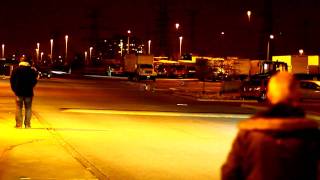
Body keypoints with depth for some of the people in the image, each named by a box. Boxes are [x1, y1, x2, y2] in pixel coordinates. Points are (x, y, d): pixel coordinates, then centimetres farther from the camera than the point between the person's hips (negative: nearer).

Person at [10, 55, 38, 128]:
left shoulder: (16, 70, -2)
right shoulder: (32, 70, -3)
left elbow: (12, 80, -1)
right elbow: (34, 81, -2)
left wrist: (14, 89, 9)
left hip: (19, 92, 0)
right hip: (29, 92, 0)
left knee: (19, 108, 5)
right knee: (28, 108, 6)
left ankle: (19, 124, 2)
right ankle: (27, 124, 4)